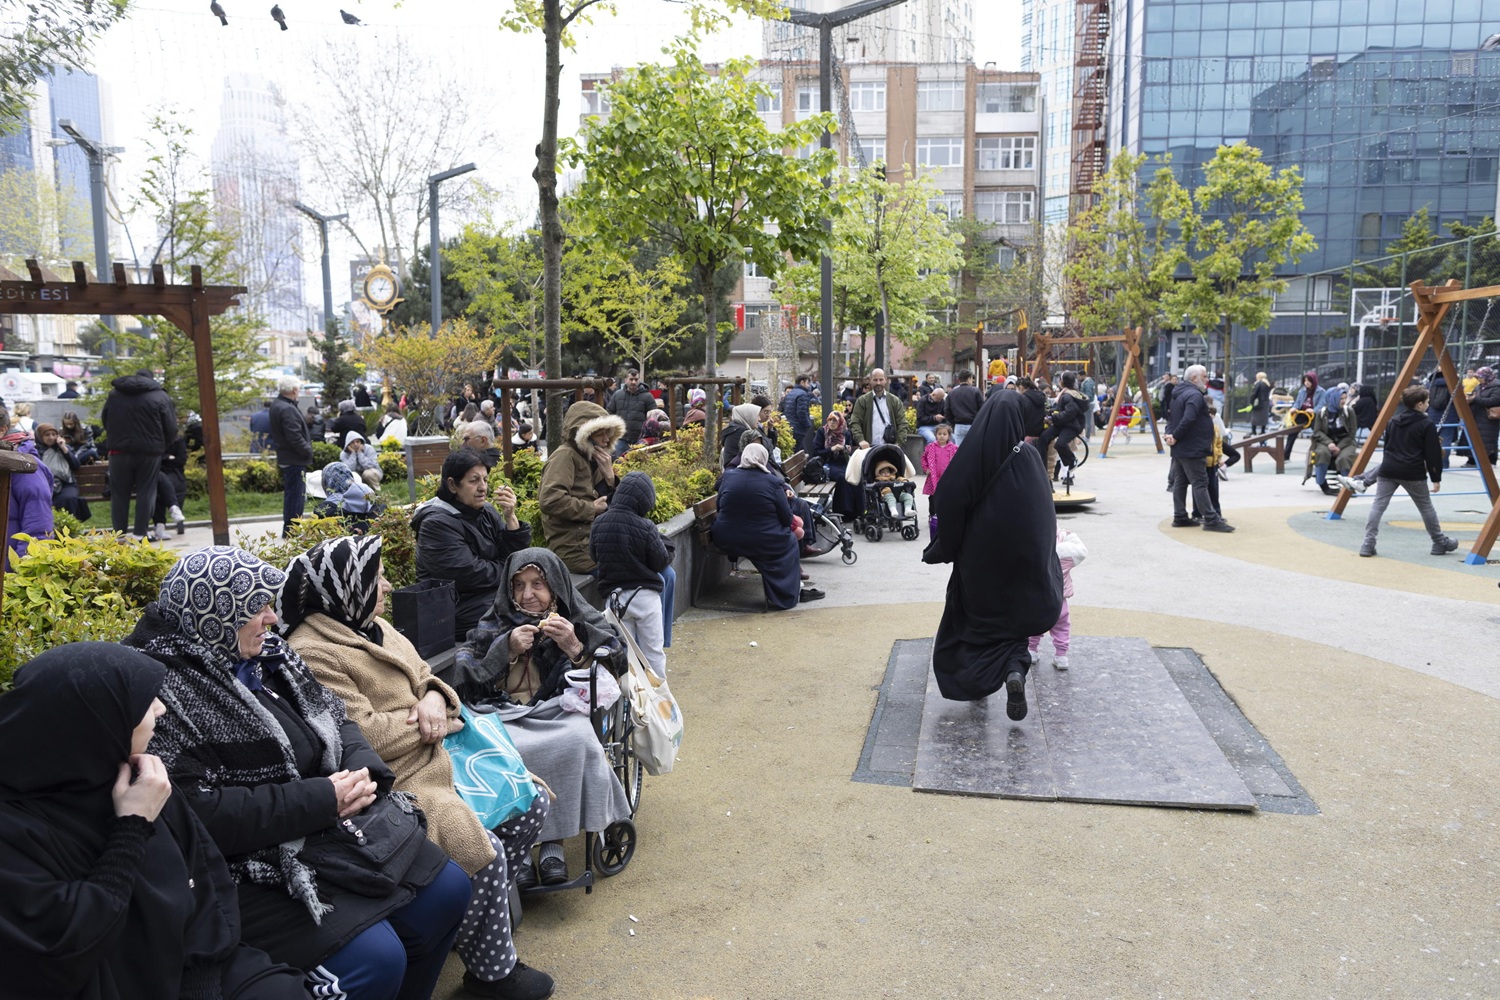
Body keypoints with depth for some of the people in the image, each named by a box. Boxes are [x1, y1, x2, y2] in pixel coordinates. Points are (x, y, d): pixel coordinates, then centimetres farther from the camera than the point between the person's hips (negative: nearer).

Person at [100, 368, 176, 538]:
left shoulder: (114, 394, 11)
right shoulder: (160, 396, -1)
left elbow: (105, 420, 18)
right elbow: (171, 428, -4)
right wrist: (160, 445, 12)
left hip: (119, 450, 2)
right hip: (149, 452, -2)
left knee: (119, 493, 9)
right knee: (145, 492, 3)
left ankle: (119, 534, 11)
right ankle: (140, 534, 0)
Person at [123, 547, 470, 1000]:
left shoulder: (267, 651, 5)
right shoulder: (164, 688, -20)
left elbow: (332, 717, 13)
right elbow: (199, 812, -26)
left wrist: (363, 769, -9)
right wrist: (319, 800, -24)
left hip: (330, 827, 9)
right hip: (249, 867, -8)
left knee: (448, 890, 6)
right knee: (376, 959, -21)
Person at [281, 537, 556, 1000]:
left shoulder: (374, 627, 13)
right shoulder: (312, 653, -16)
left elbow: (425, 676, 18)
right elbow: (362, 736, -22)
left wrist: (435, 700, -6)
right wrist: (429, 723, -10)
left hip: (436, 761, 10)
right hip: (395, 786, -10)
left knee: (530, 805, 6)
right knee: (484, 852, -21)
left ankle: (485, 907, 24)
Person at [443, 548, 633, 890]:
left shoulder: (581, 620, 13)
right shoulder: (494, 624, 17)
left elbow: (616, 667, 2)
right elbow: (463, 674, 6)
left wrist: (575, 647, -12)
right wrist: (507, 650, -7)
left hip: (561, 710, 0)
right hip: (506, 715, 1)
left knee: (576, 741, -36)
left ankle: (554, 843, -22)